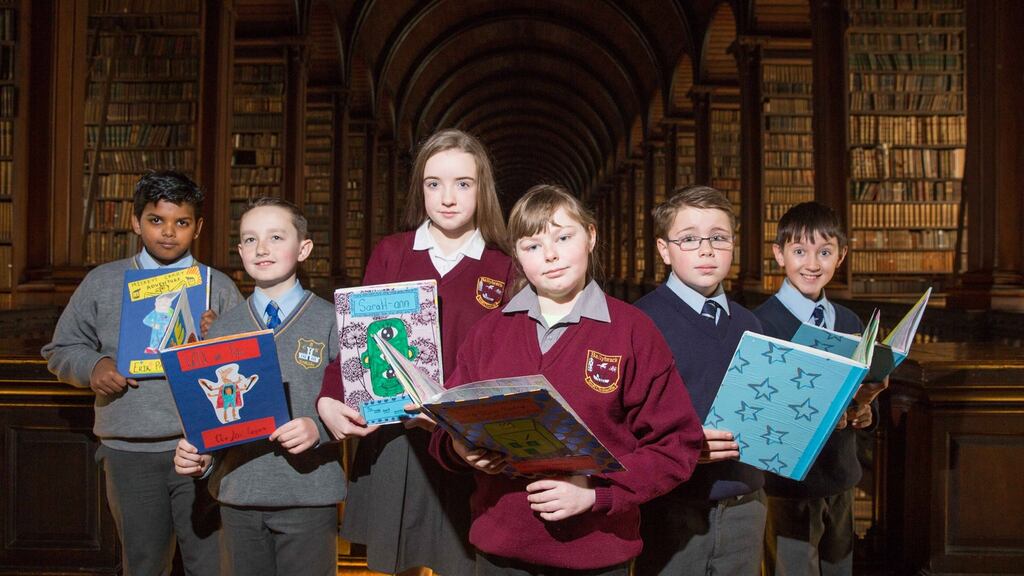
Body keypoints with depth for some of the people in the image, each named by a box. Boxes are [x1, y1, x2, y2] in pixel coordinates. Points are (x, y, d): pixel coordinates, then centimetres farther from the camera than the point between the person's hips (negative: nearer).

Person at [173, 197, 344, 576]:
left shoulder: (330, 322, -3)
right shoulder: (223, 328, 8)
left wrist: (319, 427, -22)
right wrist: (199, 455, -7)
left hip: (307, 494, -3)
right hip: (238, 492, 3)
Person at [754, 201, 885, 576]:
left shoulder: (850, 323, 8)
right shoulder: (762, 322, -13)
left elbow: (866, 393, 12)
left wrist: (864, 410, -11)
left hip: (842, 478, 6)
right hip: (789, 482, -6)